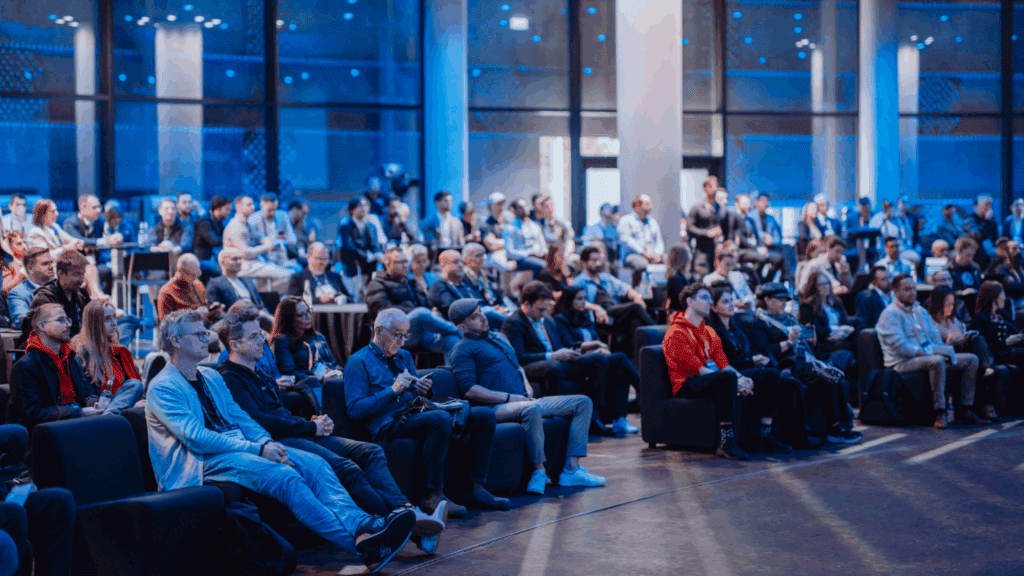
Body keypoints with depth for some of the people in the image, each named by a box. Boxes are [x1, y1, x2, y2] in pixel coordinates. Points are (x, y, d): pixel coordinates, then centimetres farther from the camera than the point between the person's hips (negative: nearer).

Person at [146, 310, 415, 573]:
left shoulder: (212, 377, 21)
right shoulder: (163, 387, -5)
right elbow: (196, 438, -15)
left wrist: (267, 442, -5)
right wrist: (257, 450, -19)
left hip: (239, 447, 8)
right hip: (205, 462, -8)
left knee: (314, 463, -16)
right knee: (286, 476, -30)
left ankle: (363, 525, -36)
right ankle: (361, 544, -40)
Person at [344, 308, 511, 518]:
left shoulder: (405, 356, 24)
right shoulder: (358, 362, 2)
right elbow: (355, 410, -9)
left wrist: (423, 391, 1)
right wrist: (393, 391, -15)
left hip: (415, 416, 8)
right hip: (389, 425, -8)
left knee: (484, 416, -6)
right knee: (441, 418, -38)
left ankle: (476, 488, -9)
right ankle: (433, 496, -32)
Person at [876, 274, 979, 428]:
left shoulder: (921, 311, 20)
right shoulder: (890, 314, -8)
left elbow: (936, 337, 20)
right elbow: (900, 346, -18)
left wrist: (942, 351, -3)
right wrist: (927, 353, -21)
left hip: (928, 356, 9)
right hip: (903, 363, -9)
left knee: (971, 360, 0)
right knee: (937, 361, -39)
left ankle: (964, 409, -2)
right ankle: (940, 413, -34)